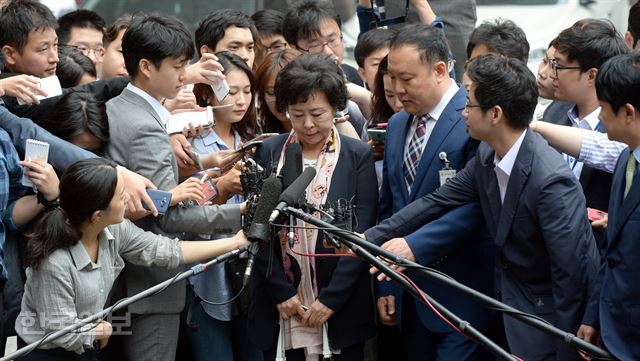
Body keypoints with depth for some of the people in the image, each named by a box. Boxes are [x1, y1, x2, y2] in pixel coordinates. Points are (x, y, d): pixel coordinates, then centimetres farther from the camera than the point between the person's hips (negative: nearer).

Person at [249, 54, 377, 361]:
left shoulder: (358, 156, 0)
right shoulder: (268, 153, 4)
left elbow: (362, 234, -4)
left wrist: (332, 298, -10)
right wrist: (281, 292, -6)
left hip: (341, 306, -1)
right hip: (279, 306, 1)